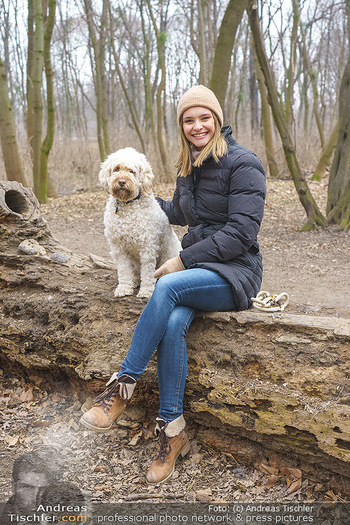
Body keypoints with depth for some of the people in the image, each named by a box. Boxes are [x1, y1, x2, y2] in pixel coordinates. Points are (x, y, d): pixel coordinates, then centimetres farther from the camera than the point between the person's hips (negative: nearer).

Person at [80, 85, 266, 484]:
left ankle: (123, 386, -22)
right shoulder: (188, 167, 13)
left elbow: (241, 232, -18)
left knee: (168, 288, -34)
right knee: (173, 324, -26)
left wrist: (183, 260, -18)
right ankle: (172, 431, -16)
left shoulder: (243, 164, -10)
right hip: (196, 266, 6)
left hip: (235, 271, -6)